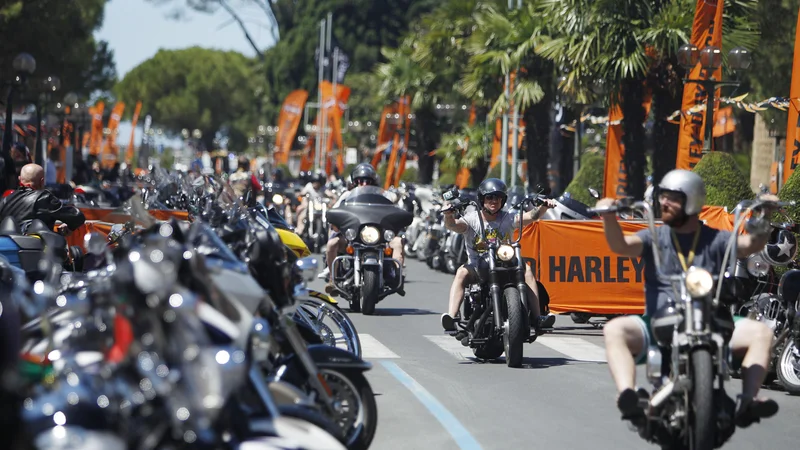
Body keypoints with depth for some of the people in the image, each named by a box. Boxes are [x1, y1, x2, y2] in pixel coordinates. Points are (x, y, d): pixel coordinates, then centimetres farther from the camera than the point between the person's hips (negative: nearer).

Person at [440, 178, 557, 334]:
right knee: (462, 272, -31)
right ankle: (451, 317, -43)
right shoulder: (472, 219, -2)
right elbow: (454, 225, -21)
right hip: (477, 267, -1)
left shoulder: (508, 218, 3)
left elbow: (530, 216, -12)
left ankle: (536, 317, -27)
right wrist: (448, 216, -44)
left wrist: (544, 207, -31)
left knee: (526, 269, -24)